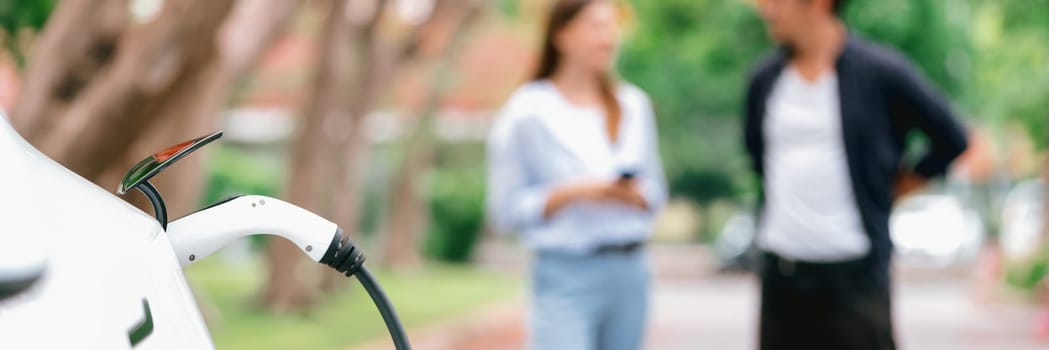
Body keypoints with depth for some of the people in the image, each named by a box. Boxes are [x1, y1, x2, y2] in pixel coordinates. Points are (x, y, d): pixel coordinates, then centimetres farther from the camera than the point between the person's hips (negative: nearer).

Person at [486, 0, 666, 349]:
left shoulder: (633, 104, 11)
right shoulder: (528, 110, -3)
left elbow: (656, 189, 17)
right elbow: (506, 209, -4)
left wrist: (636, 196, -6)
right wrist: (573, 192, -16)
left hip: (629, 271, 5)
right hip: (566, 276, -5)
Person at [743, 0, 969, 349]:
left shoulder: (881, 72, -7)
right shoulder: (765, 79, 7)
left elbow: (950, 140, 3)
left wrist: (887, 190, 4)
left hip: (854, 276, -5)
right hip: (781, 275, 5)